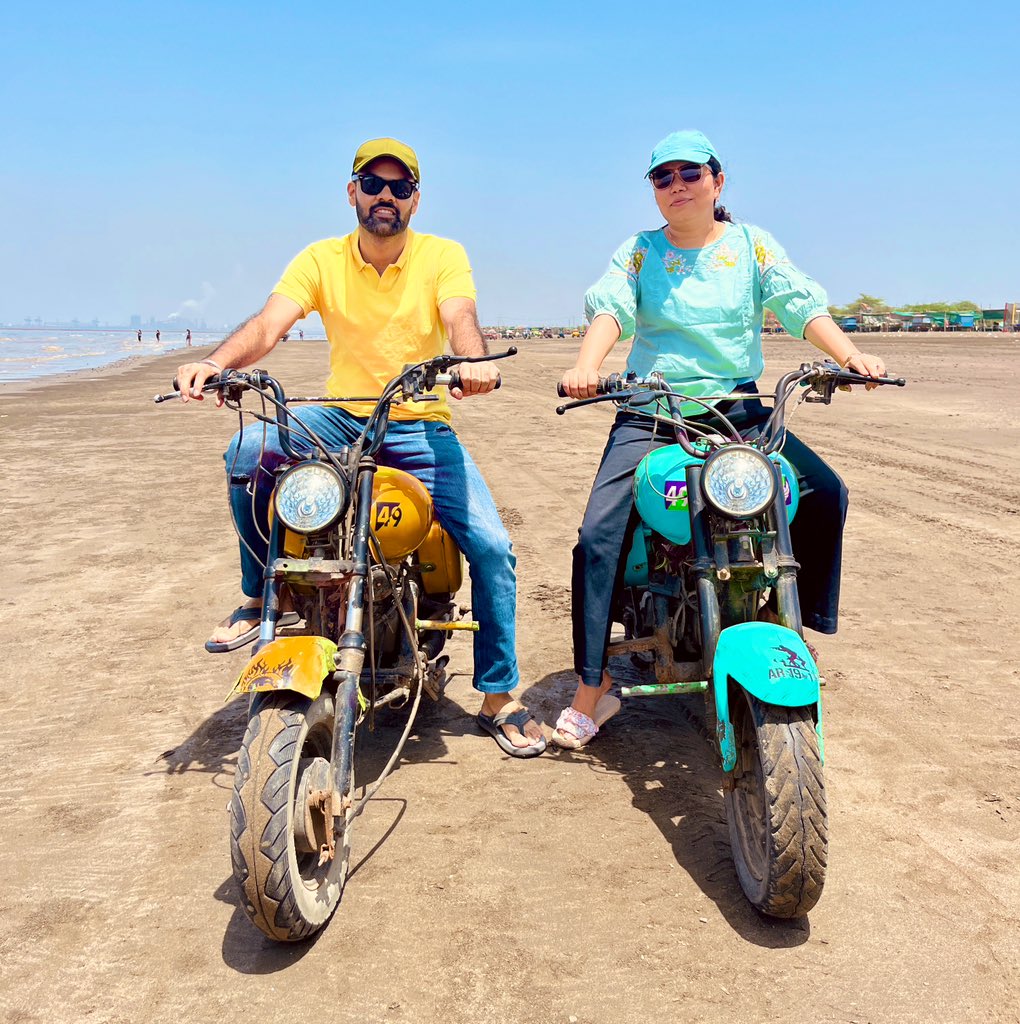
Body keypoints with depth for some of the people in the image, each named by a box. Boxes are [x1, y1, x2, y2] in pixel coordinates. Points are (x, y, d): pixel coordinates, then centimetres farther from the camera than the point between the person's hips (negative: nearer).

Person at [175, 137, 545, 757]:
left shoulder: (443, 256, -1)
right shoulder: (322, 259, 2)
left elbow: (461, 318, -20)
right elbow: (269, 324, -12)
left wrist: (474, 358, -45)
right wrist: (218, 362, -34)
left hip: (422, 427, -1)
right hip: (341, 420, 1)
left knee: (492, 546, -14)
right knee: (249, 452, -27)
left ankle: (499, 698, 3)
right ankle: (261, 596, -5)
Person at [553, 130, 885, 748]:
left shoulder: (752, 245, 9)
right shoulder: (638, 252, 8)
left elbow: (801, 303, -5)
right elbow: (610, 308, -11)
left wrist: (850, 354, -24)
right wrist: (586, 367, -33)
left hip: (739, 409, 1)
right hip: (649, 414, -1)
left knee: (827, 492, -17)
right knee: (598, 535, -16)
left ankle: (802, 622, 6)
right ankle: (593, 690, -5)